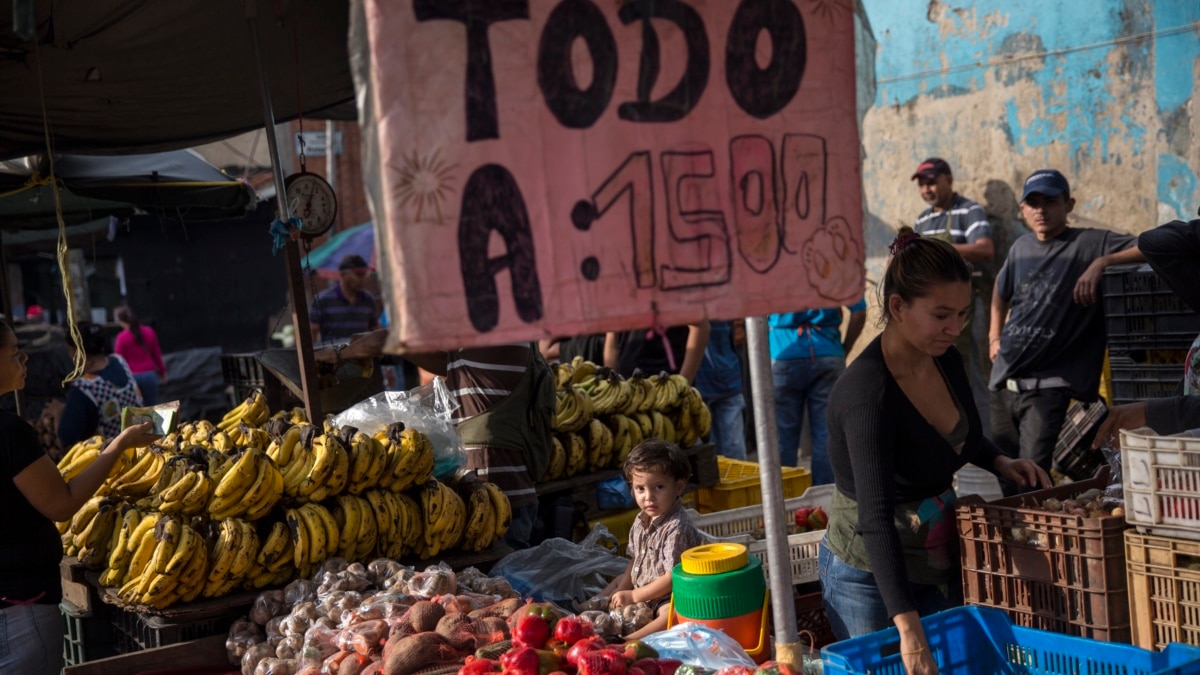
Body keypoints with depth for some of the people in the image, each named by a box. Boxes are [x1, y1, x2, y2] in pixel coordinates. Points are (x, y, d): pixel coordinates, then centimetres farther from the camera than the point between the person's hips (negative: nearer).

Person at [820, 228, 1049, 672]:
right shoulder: (867, 391, -28)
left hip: (939, 566, 7)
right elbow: (876, 517, -37)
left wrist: (1000, 462, -3)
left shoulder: (945, 360, -5)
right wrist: (908, 628, -44)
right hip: (870, 576, -7)